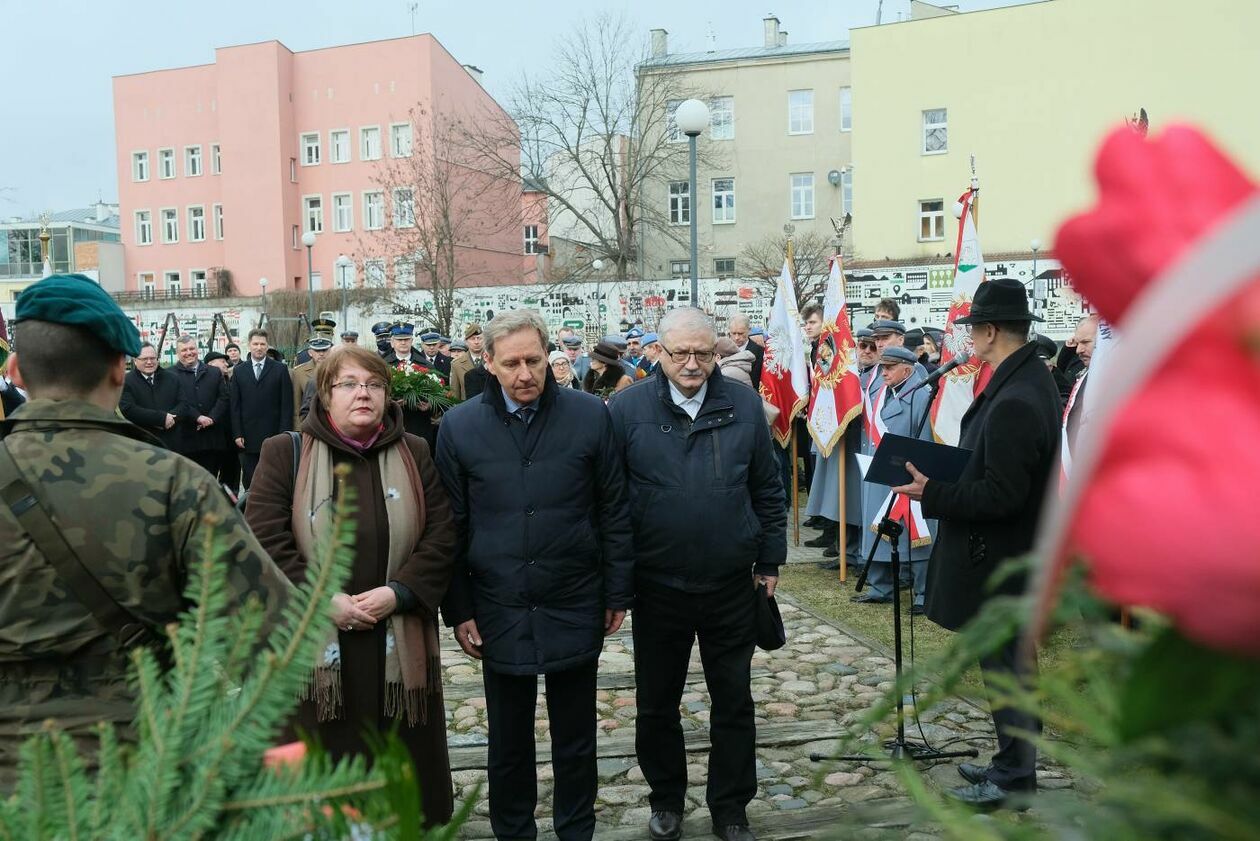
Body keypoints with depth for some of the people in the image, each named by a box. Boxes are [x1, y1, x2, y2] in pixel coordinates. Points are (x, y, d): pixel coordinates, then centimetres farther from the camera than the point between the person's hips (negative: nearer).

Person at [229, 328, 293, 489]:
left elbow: (287, 404, 0)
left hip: (274, 435, -2)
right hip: (248, 437, 2)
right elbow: (235, 406, 8)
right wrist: (237, 434, 0)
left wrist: (284, 433, -7)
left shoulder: (280, 369, 3)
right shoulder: (239, 371, 10)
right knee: (249, 481, 4)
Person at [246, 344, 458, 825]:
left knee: (405, 766, 12)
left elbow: (441, 537, 1)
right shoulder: (284, 454, 0)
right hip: (315, 646, -2)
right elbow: (265, 542, -8)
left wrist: (398, 593, -13)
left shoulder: (414, 454, 7)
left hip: (400, 645, 2)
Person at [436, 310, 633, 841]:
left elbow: (614, 512, 0)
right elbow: (452, 526, 1)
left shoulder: (590, 416, -5)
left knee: (576, 738, 14)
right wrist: (458, 610, 0)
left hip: (575, 610, 0)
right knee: (508, 742, 15)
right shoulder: (459, 426, -3)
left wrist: (618, 593, 1)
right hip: (500, 612, 1)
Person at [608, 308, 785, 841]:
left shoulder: (744, 406, -1)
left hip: (731, 586, 1)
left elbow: (768, 489, 6)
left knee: (734, 703, 12)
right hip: (657, 588, -1)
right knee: (657, 703, 14)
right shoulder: (627, 409, -6)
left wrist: (770, 561, 6)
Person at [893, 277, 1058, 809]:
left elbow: (1000, 496, -27)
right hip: (1009, 550, 10)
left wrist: (933, 494, -19)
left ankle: (1014, 780, 18)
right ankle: (1014, 761, 34)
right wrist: (944, 482, 9)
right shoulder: (1030, 378, 6)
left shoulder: (1014, 402, -26)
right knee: (1010, 662, 20)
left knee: (1004, 666, 4)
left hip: (998, 559, -10)